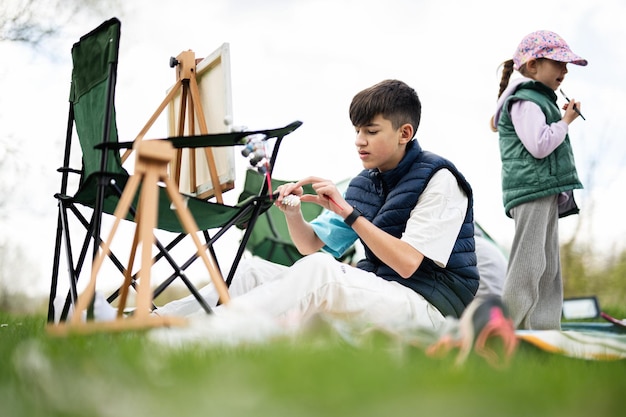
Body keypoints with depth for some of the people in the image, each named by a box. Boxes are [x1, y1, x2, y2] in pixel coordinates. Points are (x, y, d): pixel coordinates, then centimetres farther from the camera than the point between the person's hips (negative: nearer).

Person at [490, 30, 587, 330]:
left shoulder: (539, 100, 26)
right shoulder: (524, 101, -8)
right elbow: (539, 145, -21)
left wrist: (562, 119, 20)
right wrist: (566, 121, -9)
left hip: (546, 193, 11)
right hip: (533, 190, -11)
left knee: (549, 266, 10)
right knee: (528, 264, -14)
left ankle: (545, 331, 12)